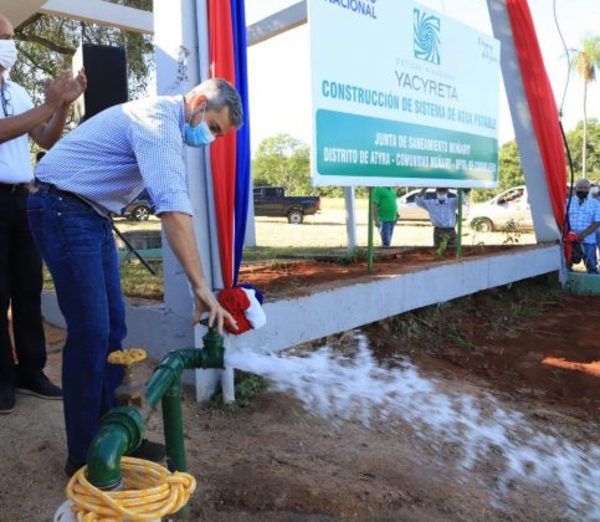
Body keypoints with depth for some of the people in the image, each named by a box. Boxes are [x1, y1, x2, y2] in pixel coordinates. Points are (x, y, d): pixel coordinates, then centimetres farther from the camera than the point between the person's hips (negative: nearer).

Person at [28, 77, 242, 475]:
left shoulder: (168, 125, 13)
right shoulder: (159, 121, -20)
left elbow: (174, 201, 15)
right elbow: (173, 209, -32)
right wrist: (201, 287, -35)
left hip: (93, 215, 10)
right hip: (64, 209, -10)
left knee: (112, 326, 7)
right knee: (90, 332, -9)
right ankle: (84, 457, 3)